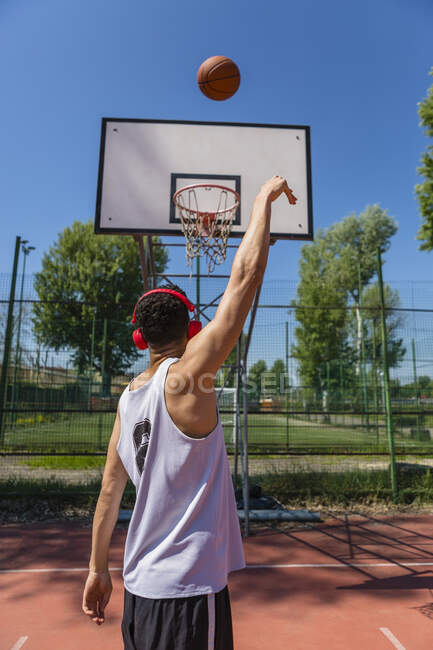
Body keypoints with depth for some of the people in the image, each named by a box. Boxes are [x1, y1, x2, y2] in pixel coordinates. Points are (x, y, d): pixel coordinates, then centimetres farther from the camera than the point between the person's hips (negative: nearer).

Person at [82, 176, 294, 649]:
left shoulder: (128, 398, 1)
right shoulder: (186, 375, -19)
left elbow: (109, 491, 9)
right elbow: (246, 274, -18)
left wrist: (98, 568, 20)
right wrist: (264, 198, -7)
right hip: (189, 590, -7)